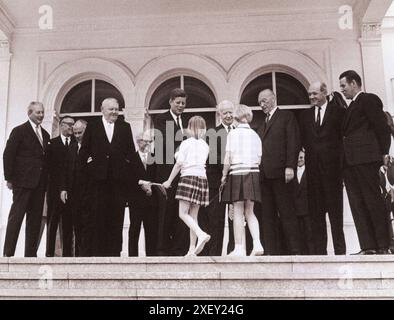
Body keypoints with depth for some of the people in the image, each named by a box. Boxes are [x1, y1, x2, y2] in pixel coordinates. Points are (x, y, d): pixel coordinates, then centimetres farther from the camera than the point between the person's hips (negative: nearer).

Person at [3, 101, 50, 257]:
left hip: (40, 183, 6)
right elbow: (8, 155, -5)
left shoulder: (45, 134, 16)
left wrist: (46, 179, 9)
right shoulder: (19, 131, -1)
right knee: (16, 217, -4)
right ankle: (8, 253, 0)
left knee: (35, 219, 6)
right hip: (23, 182, -6)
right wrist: (9, 178, -10)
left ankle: (30, 254, 12)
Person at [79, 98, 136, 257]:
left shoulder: (125, 127, 15)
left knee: (116, 216, 1)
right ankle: (92, 251, 4)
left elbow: (131, 150, 13)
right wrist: (89, 162, -3)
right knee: (95, 215, -2)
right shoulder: (92, 127, 11)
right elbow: (83, 150, 9)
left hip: (119, 178, 1)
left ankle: (114, 251, 7)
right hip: (98, 178, -1)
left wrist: (126, 164, 0)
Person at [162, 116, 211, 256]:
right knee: (193, 215, 8)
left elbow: (179, 163, -4)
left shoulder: (186, 143, 1)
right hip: (202, 178, 6)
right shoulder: (205, 146, 15)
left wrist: (169, 181, 3)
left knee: (183, 213, -6)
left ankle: (201, 234, -26)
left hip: (188, 177, -6)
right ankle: (192, 249, 6)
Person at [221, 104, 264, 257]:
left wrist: (224, 174, 2)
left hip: (237, 174, -4)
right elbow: (259, 159, 7)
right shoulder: (255, 135, 9)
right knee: (249, 212, 11)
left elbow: (228, 158, -8)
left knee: (238, 212, 1)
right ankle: (257, 244, -2)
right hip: (253, 175, 4)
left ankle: (238, 248, 2)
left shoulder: (233, 133, -3)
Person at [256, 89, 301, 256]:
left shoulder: (287, 116, 6)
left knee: (286, 213, -6)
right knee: (267, 215, 3)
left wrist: (290, 166, -15)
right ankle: (271, 251, 5)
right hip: (264, 174, 6)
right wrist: (258, 170, 9)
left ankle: (294, 250, -3)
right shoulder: (262, 124, 25)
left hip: (280, 172, -6)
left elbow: (293, 142, -5)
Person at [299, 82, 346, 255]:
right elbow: (304, 139, 15)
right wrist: (310, 152, 3)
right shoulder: (305, 115, 16)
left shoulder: (338, 111, 4)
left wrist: (338, 156, -5)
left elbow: (344, 135, -1)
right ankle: (319, 250, 5)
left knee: (335, 208, -3)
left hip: (332, 164, -4)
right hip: (313, 166, 4)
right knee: (316, 210, 2)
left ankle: (340, 249, 2)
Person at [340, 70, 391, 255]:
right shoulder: (351, 107, 24)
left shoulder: (369, 99, 0)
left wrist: (384, 153, -11)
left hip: (366, 158, -8)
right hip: (350, 161, 9)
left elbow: (382, 127, -7)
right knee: (357, 204, 3)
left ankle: (383, 246, 1)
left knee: (373, 201, -5)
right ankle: (368, 246, 4)